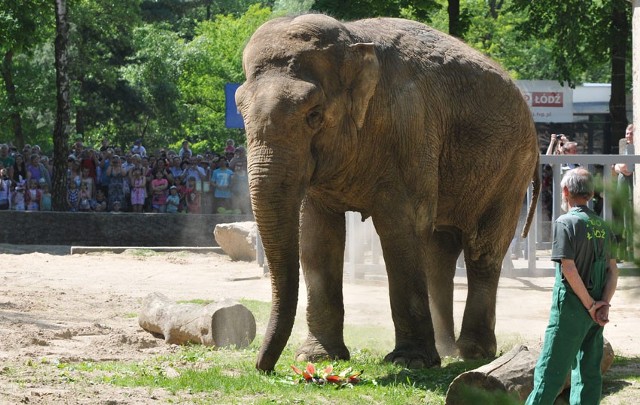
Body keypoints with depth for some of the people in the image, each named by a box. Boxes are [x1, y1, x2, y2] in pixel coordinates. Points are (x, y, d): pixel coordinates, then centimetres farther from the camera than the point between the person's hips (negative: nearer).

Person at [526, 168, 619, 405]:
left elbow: (569, 269, -18)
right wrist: (604, 303, -2)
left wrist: (590, 304, -12)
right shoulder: (602, 226, 10)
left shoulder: (566, 223, -12)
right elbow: (613, 270, 7)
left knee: (551, 368, -3)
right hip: (595, 314, 6)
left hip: (571, 307, -6)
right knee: (589, 369, 9)